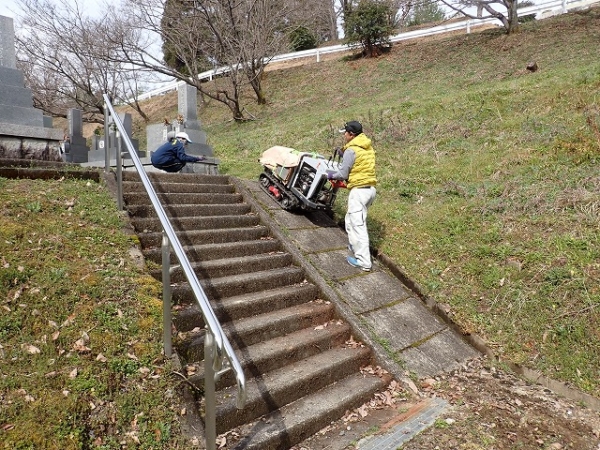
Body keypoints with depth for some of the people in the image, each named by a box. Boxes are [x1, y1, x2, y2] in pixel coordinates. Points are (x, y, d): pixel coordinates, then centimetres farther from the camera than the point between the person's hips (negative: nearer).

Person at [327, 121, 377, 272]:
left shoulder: (351, 150, -13)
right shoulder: (368, 148, 14)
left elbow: (343, 174, -10)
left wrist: (332, 175, 10)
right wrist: (344, 155, 13)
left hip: (359, 190, -9)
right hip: (371, 188, 9)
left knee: (358, 225, -5)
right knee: (351, 219, 24)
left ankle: (363, 261, -3)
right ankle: (354, 247, 37)